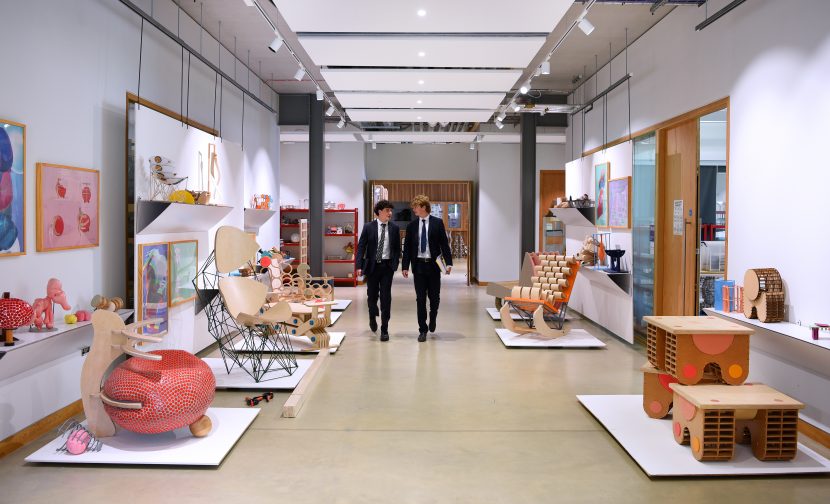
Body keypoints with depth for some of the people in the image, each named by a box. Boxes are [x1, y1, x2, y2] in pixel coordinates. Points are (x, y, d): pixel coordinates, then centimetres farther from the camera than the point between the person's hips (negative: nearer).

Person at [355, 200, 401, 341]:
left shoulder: (394, 228, 2)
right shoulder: (368, 227, -2)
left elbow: (397, 248, 7)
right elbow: (361, 247, -3)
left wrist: (395, 264, -3)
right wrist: (359, 266, -11)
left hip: (387, 266, 0)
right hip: (372, 266, 0)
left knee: (386, 297, -2)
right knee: (372, 295, 11)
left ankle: (384, 329, 6)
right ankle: (372, 317, 42)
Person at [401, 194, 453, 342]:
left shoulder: (437, 223, 0)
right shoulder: (411, 226, 5)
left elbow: (444, 243, -1)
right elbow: (407, 247, 6)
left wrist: (448, 262, -9)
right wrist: (405, 266, 0)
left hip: (433, 265, -1)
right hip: (418, 265, 1)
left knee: (434, 296, 6)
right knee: (420, 299, 2)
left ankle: (432, 319, 35)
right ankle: (422, 329, 10)